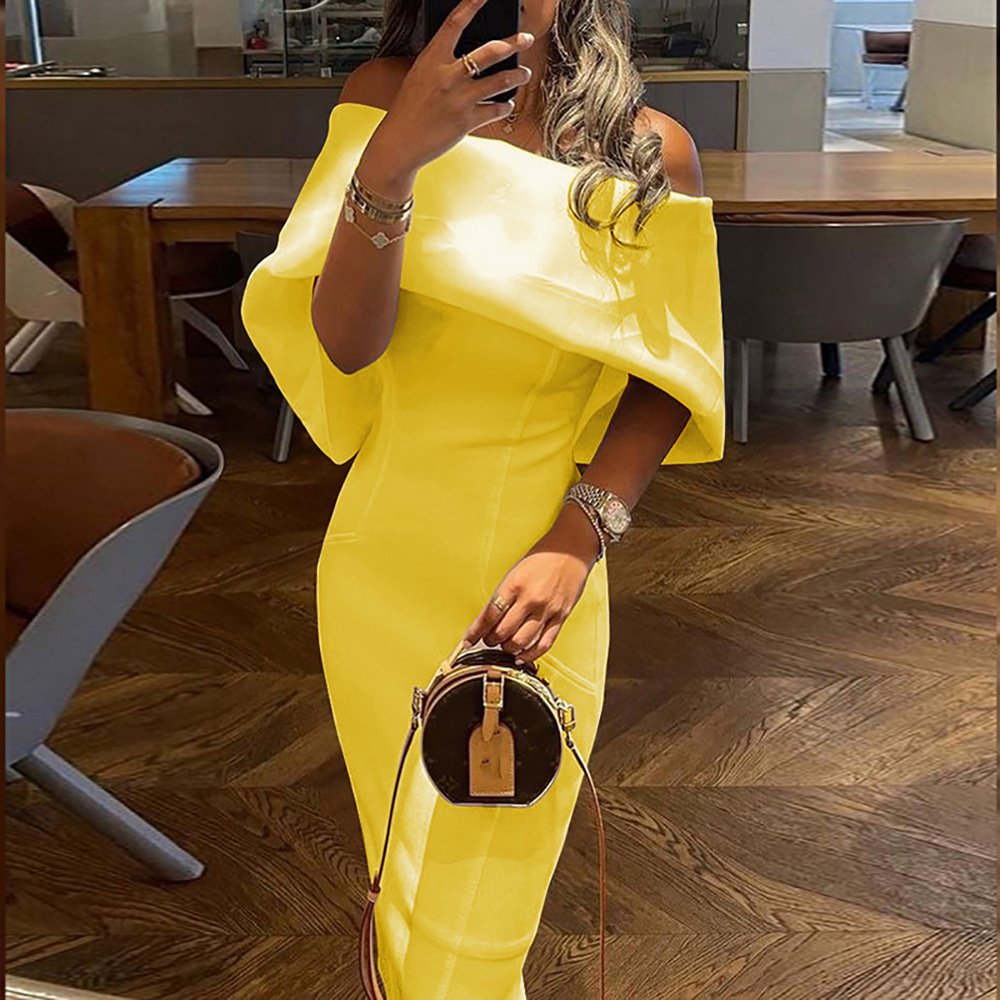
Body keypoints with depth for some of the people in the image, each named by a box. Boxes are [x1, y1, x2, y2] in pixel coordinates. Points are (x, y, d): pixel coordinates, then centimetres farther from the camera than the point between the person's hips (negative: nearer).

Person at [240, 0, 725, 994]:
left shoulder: (651, 153, -3)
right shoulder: (383, 97, -2)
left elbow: (666, 380, -1)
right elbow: (345, 344, -13)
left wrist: (577, 540, -16)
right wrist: (390, 160, -29)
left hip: (536, 580, 0)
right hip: (385, 566, 1)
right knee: (406, 891, 17)